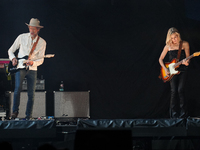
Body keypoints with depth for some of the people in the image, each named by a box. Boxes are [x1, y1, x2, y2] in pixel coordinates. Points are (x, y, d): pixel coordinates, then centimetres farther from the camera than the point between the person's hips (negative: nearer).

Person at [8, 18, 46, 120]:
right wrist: (13, 58, -7)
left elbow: (41, 60, 2)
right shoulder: (22, 37, 2)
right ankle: (15, 111, -12)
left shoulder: (42, 42, 2)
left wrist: (33, 62, -18)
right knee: (18, 88, -23)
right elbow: (10, 50, 12)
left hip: (32, 69, 1)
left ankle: (28, 116, 10)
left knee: (31, 94, 0)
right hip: (20, 68, -1)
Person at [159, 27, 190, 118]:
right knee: (173, 91, -7)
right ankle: (174, 114, -2)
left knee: (180, 90, -14)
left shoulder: (185, 44, 3)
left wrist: (186, 62, -21)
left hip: (182, 70, -2)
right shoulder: (168, 46, 7)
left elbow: (188, 57, 2)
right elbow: (161, 59, 13)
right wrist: (165, 69, -1)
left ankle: (183, 113, -6)